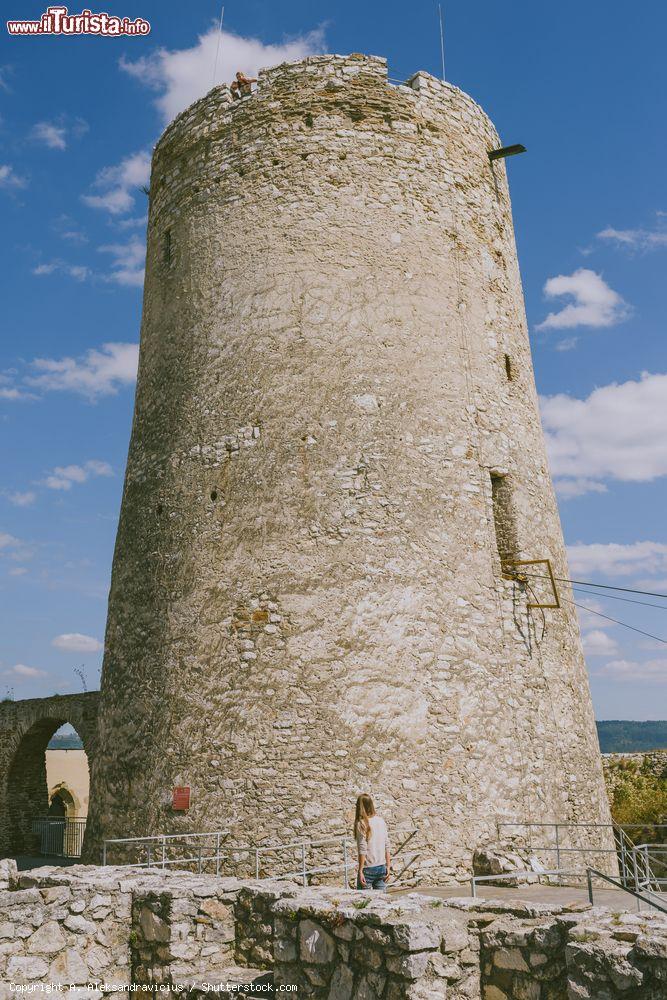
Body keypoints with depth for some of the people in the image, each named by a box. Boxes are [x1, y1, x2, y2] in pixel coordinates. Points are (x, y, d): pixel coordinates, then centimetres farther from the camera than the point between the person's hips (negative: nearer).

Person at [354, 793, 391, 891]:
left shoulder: (361, 824, -12)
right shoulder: (381, 821, 4)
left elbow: (362, 850, -14)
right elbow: (387, 846, 6)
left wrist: (360, 871, -10)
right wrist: (388, 867, 12)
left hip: (368, 868, -5)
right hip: (382, 868, 5)